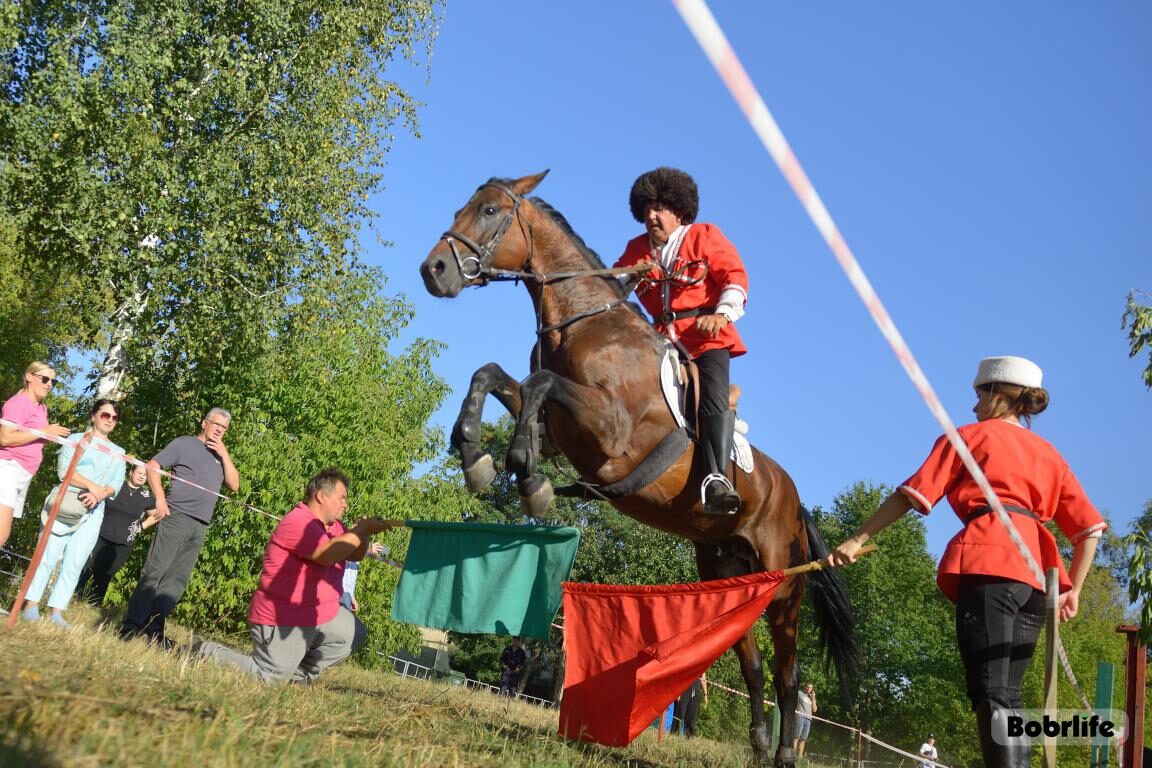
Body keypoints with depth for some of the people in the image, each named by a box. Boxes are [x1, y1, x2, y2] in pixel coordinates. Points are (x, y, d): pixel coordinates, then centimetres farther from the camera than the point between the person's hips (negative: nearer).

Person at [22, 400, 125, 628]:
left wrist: (100, 494, -16)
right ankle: (31, 605, 2)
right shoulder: (76, 439, 7)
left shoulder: (118, 452, 18)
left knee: (74, 564, -1)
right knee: (48, 555, -5)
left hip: (93, 513, 3)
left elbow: (117, 484, 5)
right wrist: (91, 486, -22)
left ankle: (57, 612, 0)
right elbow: (64, 469, -9)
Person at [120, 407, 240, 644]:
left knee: (177, 578, 4)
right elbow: (152, 465, -1)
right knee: (155, 571, -8)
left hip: (200, 527, 6)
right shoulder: (185, 443, 5)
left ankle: (153, 627, 7)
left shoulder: (220, 457, 20)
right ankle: (132, 625, -4)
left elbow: (235, 485, 10)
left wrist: (224, 455, 3)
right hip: (176, 516, -6)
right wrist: (160, 499, -11)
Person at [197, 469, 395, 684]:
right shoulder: (298, 522, -21)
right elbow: (327, 554, -32)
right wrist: (361, 530, -24)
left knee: (354, 635, 13)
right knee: (267, 679, -6)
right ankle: (206, 653, 11)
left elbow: (355, 555, 9)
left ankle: (301, 674, 16)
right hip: (284, 620, -10)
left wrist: (365, 531, -10)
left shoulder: (333, 525, 10)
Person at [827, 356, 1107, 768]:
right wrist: (1073, 590, 17)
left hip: (988, 565, -6)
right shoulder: (1050, 454, 27)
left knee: (990, 691, -14)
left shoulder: (969, 436, 11)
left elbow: (913, 494, 1)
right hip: (1037, 574, 6)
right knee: (1006, 693, 11)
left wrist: (858, 539, 1)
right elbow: (1088, 527, 17)